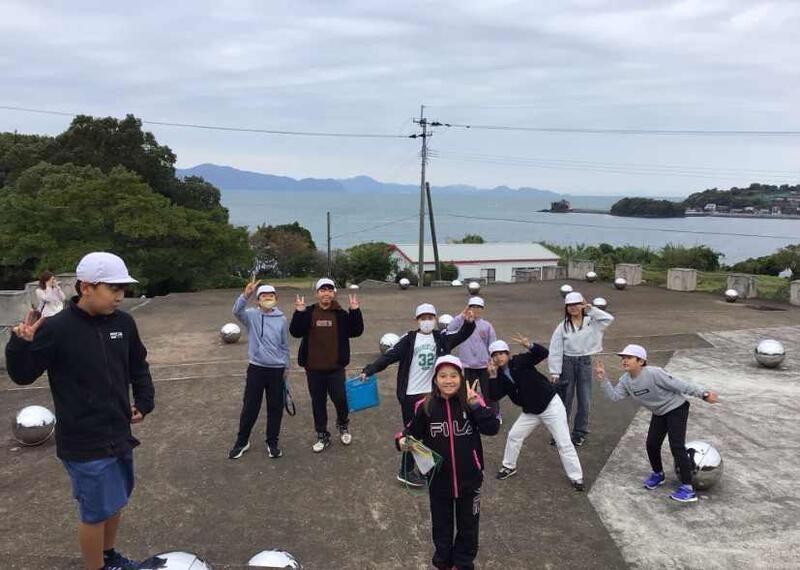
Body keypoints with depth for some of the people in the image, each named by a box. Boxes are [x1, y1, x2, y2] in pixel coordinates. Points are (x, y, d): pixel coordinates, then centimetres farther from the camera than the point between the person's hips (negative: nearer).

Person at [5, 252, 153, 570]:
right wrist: (21, 344, -27)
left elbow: (138, 366, 13)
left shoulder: (123, 322, -3)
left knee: (117, 501, 22)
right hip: (84, 443, -6)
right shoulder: (56, 328, -19)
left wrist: (144, 401, 6)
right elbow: (22, 375, -10)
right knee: (96, 511, 6)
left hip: (119, 434, 6)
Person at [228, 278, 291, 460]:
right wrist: (246, 295, -42)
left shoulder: (282, 320, 1)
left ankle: (272, 443, 24)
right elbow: (237, 311, -26)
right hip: (256, 368, -1)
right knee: (250, 407, 5)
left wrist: (286, 367, 12)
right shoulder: (252, 315, -3)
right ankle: (242, 442, 23)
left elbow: (284, 346, 9)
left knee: (275, 409, 8)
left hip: (277, 370, 1)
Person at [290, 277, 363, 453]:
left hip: (336, 367, -1)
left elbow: (356, 331, -6)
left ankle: (343, 425, 30)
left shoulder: (341, 314, 0)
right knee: (318, 402, 9)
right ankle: (322, 436, 23)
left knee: (340, 399, 0)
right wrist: (299, 312, -23)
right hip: (313, 368, 1)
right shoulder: (308, 313, -1)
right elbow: (295, 332, -10)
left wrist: (355, 311, -17)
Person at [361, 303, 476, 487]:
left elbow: (462, 335, -6)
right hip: (411, 395, -4)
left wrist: (469, 322, -27)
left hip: (432, 394, 4)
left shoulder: (441, 337, 2)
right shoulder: (409, 338, -7)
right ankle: (406, 471, 17)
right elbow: (390, 355, -11)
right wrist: (369, 370, -21)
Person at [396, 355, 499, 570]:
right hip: (439, 479, 0)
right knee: (441, 523, 20)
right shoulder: (425, 406, -11)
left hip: (469, 478, 0)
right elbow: (413, 432, 1)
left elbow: (492, 428, -21)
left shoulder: (472, 402, -12)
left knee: (468, 524, 19)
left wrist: (474, 404, -30)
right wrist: (403, 441, -20)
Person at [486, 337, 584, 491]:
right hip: (530, 411, 6)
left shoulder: (520, 361, -16)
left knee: (564, 443, -3)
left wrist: (529, 345, -47)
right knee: (513, 435, 10)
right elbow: (495, 396, -13)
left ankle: (576, 478, 9)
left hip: (551, 405, -6)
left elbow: (543, 353, -28)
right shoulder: (500, 376, -1)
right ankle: (509, 467, 32)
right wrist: (493, 376, -21)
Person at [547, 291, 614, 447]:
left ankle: (580, 433, 25)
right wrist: (555, 372, -10)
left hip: (585, 362, 1)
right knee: (564, 399, 7)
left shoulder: (591, 322, 0)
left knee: (584, 400, 9)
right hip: (567, 362, -1)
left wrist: (591, 309, -14)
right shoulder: (563, 326, -3)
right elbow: (555, 350, -5)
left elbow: (609, 319, -17)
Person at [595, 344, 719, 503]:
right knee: (652, 444, 6)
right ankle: (658, 474, 33)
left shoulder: (653, 373, -30)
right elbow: (615, 396, -15)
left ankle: (688, 489, -10)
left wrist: (703, 394, -20)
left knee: (677, 446, -14)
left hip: (676, 408, -7)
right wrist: (603, 379, -25)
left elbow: (679, 385, -26)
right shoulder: (625, 380, -8)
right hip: (659, 413, 7)